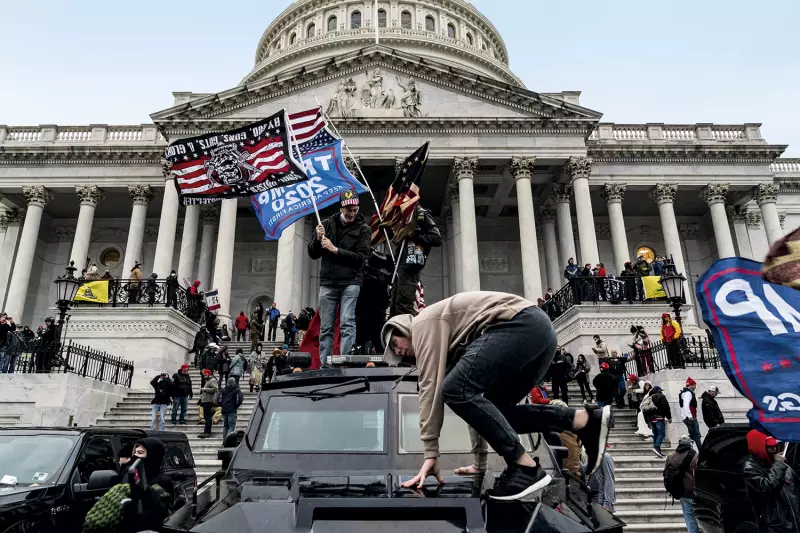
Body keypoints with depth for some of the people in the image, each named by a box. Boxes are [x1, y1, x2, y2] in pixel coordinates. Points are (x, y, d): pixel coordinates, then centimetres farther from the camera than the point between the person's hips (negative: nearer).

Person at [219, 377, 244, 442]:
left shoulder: (223, 390, 10)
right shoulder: (237, 390, -2)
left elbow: (219, 400, 5)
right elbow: (241, 399, -15)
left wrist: (223, 406, 13)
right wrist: (236, 406, -3)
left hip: (224, 410, 5)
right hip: (232, 410, -4)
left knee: (225, 426, 16)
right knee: (231, 426, -4)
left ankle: (224, 440, 16)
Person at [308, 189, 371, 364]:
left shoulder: (363, 228, 3)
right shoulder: (327, 224, 10)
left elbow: (361, 257, -8)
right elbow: (312, 254, 11)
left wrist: (335, 250, -14)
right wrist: (318, 239, -8)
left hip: (350, 282, -3)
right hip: (327, 282, 3)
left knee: (347, 323, -12)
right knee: (325, 327, 4)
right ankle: (324, 365, 10)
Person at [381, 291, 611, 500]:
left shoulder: (423, 324, 6)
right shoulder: (451, 344, 31)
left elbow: (431, 388, -4)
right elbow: (475, 396, 31)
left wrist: (430, 454, -4)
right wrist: (480, 461, 32)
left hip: (521, 323, -10)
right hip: (540, 329, 10)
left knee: (455, 390, -14)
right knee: (493, 410, 14)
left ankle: (526, 466, -12)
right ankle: (586, 420, 6)